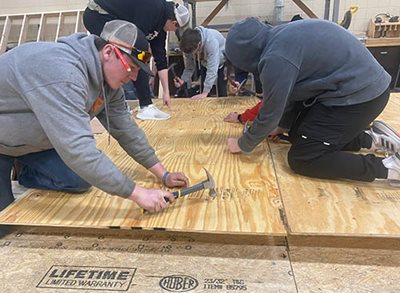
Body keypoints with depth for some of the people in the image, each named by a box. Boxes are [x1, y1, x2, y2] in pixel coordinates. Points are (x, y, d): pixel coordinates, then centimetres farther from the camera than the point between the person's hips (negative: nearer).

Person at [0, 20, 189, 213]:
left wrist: (164, 175, -7)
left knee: (80, 180, -7)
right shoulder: (64, 74, -39)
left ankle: (25, 172, 20)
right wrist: (138, 194, -40)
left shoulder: (109, 81, -10)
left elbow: (126, 130, -5)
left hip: (33, 139, 7)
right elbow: (78, 149, -44)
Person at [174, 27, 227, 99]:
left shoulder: (211, 42, -42)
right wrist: (183, 79, -29)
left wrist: (205, 92, -45)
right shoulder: (189, 45, -25)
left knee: (222, 93, -12)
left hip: (222, 61, -5)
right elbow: (190, 66, -12)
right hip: (206, 62, 5)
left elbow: (212, 69, -43)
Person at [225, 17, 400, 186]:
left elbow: (270, 114, -12)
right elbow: (292, 90, 20)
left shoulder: (276, 58, -21)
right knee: (298, 135, 16)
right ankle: (370, 138, 14)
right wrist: (283, 126, 30)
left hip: (358, 96, -10)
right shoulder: (281, 38, 8)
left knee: (301, 158, -5)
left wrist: (242, 145, 4)